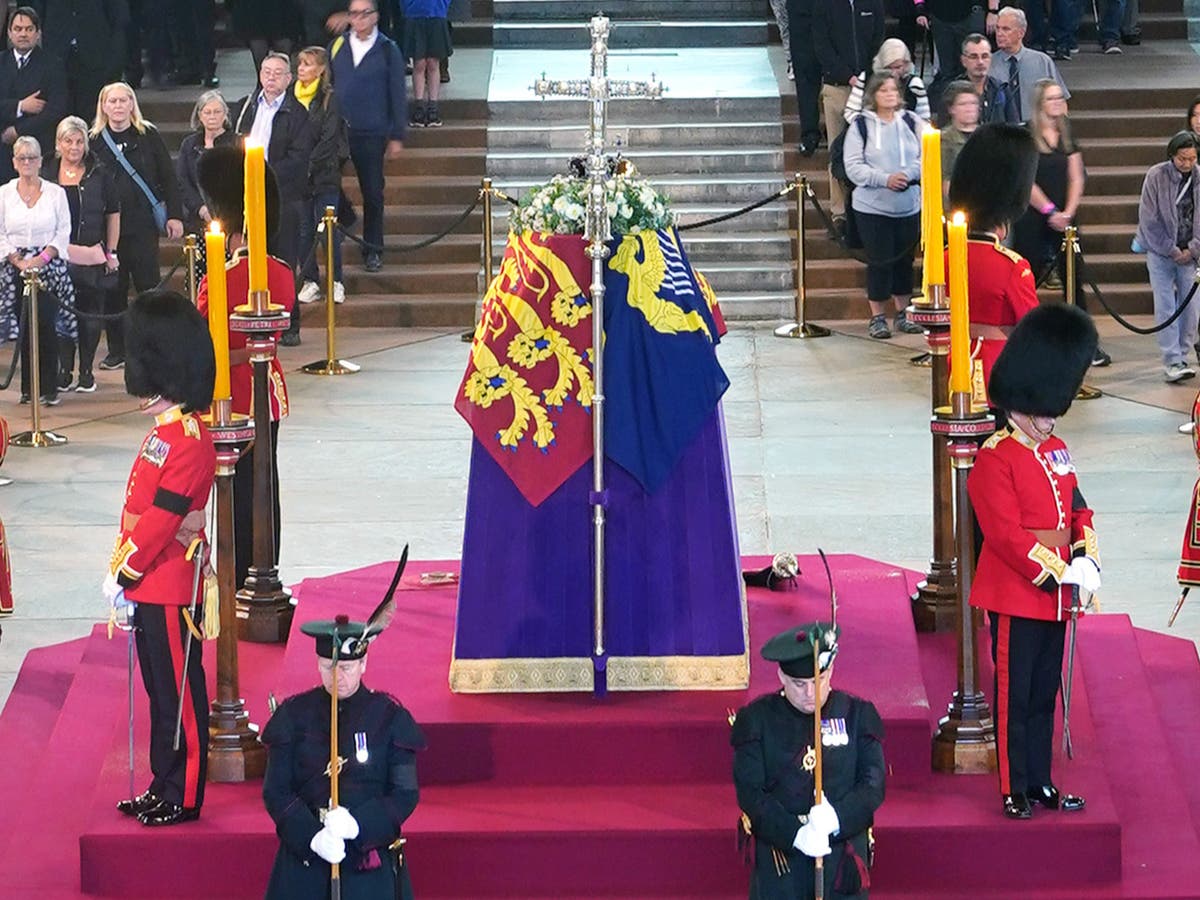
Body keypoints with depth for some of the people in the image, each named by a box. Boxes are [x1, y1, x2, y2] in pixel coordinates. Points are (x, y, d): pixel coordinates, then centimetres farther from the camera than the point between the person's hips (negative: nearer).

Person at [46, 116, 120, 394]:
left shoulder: (99, 173, 2)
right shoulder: (46, 173, 5)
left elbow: (113, 214, 7)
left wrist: (111, 251, 3)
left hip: (92, 255, -1)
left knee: (90, 314, 2)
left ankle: (86, 371, 10)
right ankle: (64, 369, 9)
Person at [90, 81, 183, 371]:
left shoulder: (148, 136, 2)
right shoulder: (94, 141, 4)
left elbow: (168, 177, 4)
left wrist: (174, 215, -3)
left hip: (143, 222, -2)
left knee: (148, 285, -2)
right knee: (113, 288, 5)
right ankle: (117, 349, 13)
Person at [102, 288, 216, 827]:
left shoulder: (187, 443, -19)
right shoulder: (164, 432, 12)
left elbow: (160, 519, -22)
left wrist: (123, 575, -16)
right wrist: (122, 572, 11)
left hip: (167, 593, -10)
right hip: (151, 587, 10)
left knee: (179, 696, 0)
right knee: (161, 692, 16)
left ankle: (183, 799, 7)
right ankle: (164, 787, 25)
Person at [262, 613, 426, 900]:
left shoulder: (388, 715, 0)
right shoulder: (295, 715, 3)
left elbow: (406, 793, -1)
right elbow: (276, 791, 1)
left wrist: (358, 825, -18)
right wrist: (311, 836, -16)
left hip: (370, 863, -1)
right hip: (304, 861, 1)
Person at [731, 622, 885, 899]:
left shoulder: (857, 714, 2)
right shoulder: (757, 719, -1)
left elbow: (873, 784, -3)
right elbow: (750, 793, -7)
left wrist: (837, 817, -23)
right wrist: (795, 834, -21)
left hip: (843, 857, 1)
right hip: (780, 855, -1)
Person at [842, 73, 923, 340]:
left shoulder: (911, 123, 5)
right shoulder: (861, 127, -3)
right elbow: (854, 167, -8)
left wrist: (907, 174, -18)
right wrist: (885, 179, -20)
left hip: (909, 205, 3)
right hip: (872, 207, -3)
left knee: (905, 260, 10)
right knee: (879, 261, -2)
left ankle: (903, 313, 23)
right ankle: (877, 317, 8)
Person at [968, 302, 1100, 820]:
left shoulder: (1056, 452, 11)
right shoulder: (994, 460, -15)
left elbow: (1078, 509, 16)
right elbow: (1007, 533, -20)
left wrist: (1088, 558, -3)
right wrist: (1061, 572, -22)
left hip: (1055, 596, 8)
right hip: (1016, 597, -7)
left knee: (1045, 693, 14)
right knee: (1015, 695, 1)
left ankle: (1041, 781, 23)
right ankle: (1014, 791, 7)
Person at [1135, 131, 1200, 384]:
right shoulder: (1156, 176, -9)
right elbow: (1149, 220, -8)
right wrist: (1172, 251, -8)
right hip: (1159, 250, -3)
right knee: (1165, 307, -8)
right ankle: (1172, 362, -11)